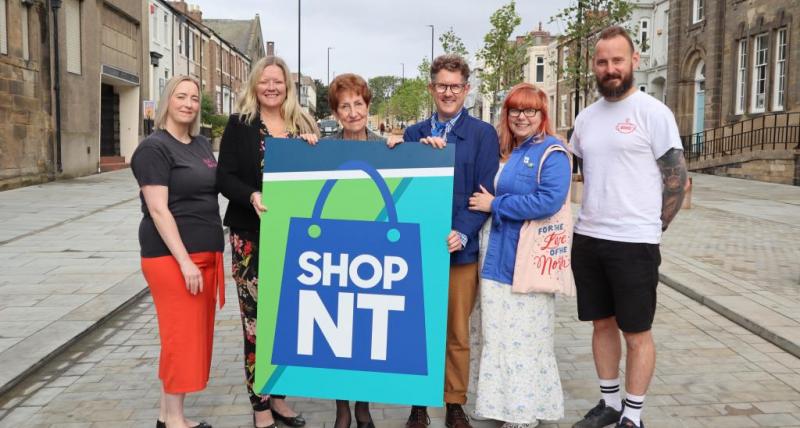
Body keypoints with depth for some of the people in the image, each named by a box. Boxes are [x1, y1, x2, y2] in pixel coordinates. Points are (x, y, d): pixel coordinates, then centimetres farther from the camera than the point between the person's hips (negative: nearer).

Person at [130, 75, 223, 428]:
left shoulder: (202, 144, 14)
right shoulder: (154, 148, -9)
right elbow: (158, 209, -16)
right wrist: (184, 261, -21)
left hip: (206, 253, 8)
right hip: (172, 256, -8)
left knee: (197, 333, 10)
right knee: (181, 335, -3)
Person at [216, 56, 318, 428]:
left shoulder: (303, 124, 10)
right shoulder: (239, 124, 1)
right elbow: (225, 176, -6)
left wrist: (313, 151, -8)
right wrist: (252, 197, -24)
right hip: (252, 235, -3)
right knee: (256, 318, 0)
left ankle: (279, 395, 26)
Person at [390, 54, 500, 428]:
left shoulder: (483, 134, 1)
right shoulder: (414, 135, 10)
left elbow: (485, 193, -4)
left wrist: (462, 234, -16)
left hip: (460, 247, -2)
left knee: (457, 334, 8)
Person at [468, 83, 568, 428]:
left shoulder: (551, 151, -9)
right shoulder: (502, 151, 14)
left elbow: (549, 200, -22)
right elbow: (482, 194, 22)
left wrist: (495, 205, -15)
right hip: (497, 256, 7)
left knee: (524, 338, 4)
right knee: (498, 335, 14)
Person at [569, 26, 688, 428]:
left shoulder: (653, 112, -8)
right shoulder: (586, 118, 10)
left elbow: (676, 177, -6)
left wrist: (651, 229, -3)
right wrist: (594, 221, 13)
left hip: (634, 243, -6)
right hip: (587, 239, 6)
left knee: (637, 333, 4)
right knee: (602, 324, 15)